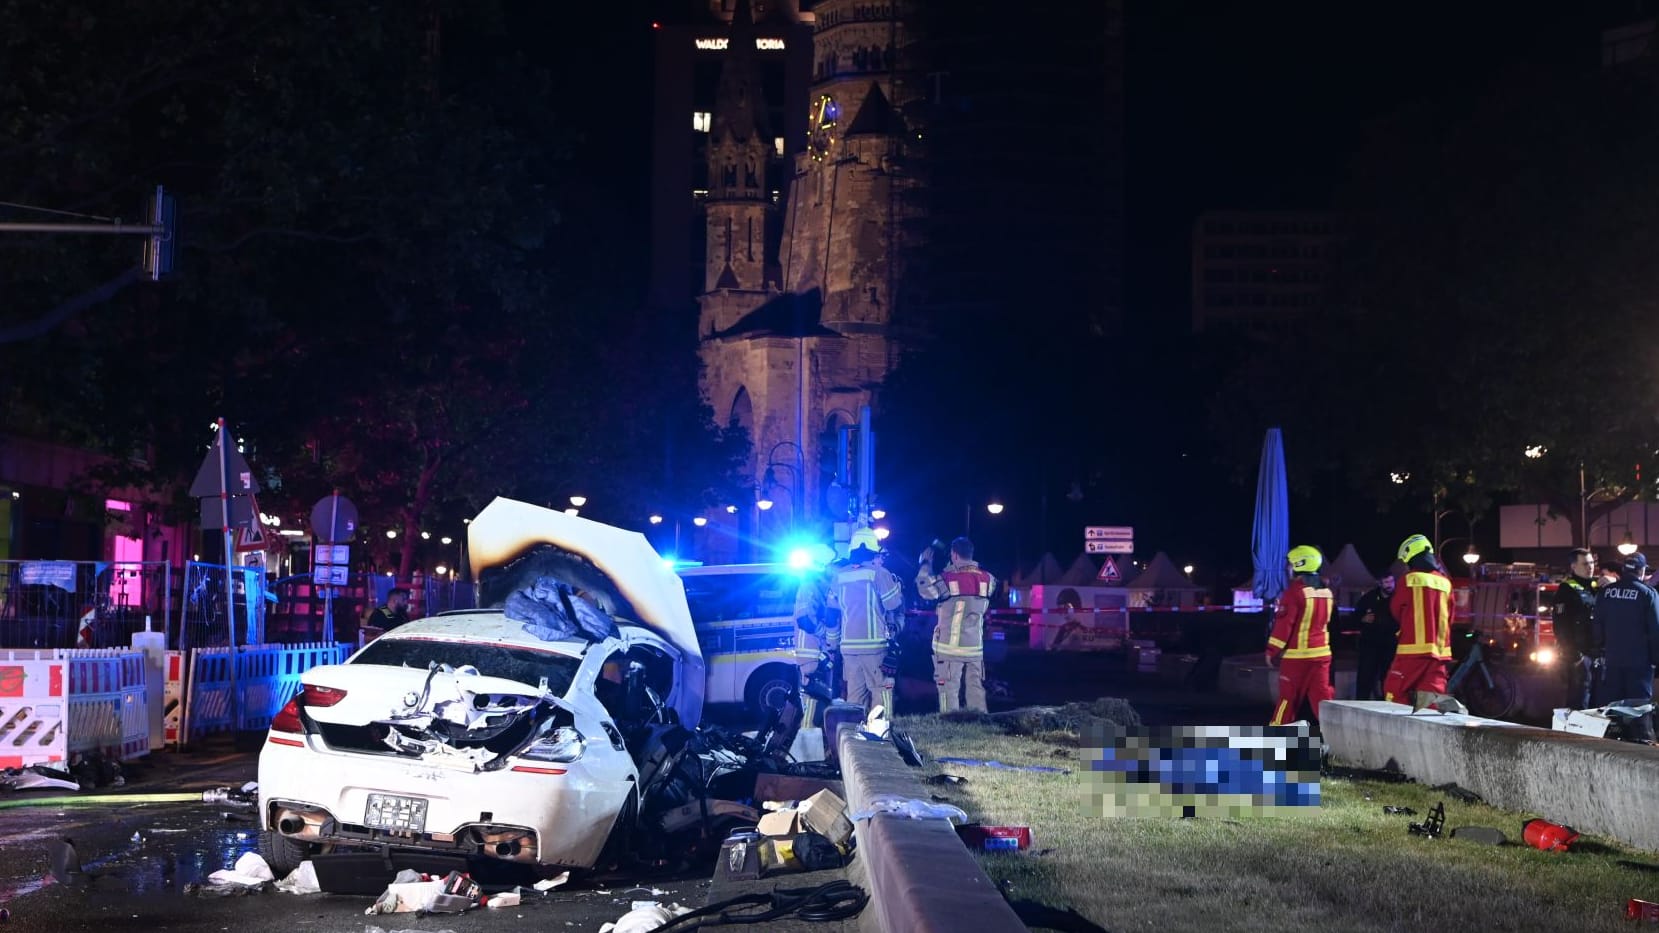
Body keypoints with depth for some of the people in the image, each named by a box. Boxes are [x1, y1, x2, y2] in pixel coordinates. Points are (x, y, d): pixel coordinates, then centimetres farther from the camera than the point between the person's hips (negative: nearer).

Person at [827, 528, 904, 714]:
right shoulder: (878, 573, -7)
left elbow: (832, 608, 16)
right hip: (873, 643, -5)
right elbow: (893, 602, -4)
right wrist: (898, 586, 13)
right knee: (880, 688, -3)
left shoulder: (839, 575, 10)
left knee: (854, 691, 10)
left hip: (848, 644, 5)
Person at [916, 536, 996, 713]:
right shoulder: (986, 579, 2)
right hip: (975, 646, 5)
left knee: (949, 689, -1)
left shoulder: (949, 579, -14)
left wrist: (925, 564, 6)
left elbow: (925, 589, -8)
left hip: (950, 646, -5)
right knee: (975, 688, 10)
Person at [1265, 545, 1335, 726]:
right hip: (1321, 653, 6)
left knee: (1288, 698, 3)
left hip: (1296, 655, -6)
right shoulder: (1327, 592, 8)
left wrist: (1272, 651, -7)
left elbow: (1283, 625, -14)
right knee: (1321, 696, 4)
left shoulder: (1295, 591, -14)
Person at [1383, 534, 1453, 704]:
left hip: (1413, 649, -5)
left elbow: (1396, 610, 10)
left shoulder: (1409, 580, -4)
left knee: (1395, 694, 3)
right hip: (1439, 650, 5)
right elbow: (1449, 618, 19)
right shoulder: (1444, 582, 10)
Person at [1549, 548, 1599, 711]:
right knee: (1580, 700, -7)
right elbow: (1561, 626, -15)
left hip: (1598, 654, 8)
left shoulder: (1597, 586, 14)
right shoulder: (1567, 589, -8)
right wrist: (1574, 654, -20)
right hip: (1579, 655, -8)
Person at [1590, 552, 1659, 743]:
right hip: (1639, 661, -4)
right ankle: (1640, 740, -4)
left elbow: (1597, 626, 8)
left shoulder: (1605, 592, 4)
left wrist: (1598, 651, 16)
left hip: (1611, 659, 4)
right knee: (1639, 705, -1)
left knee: (1608, 704, 8)